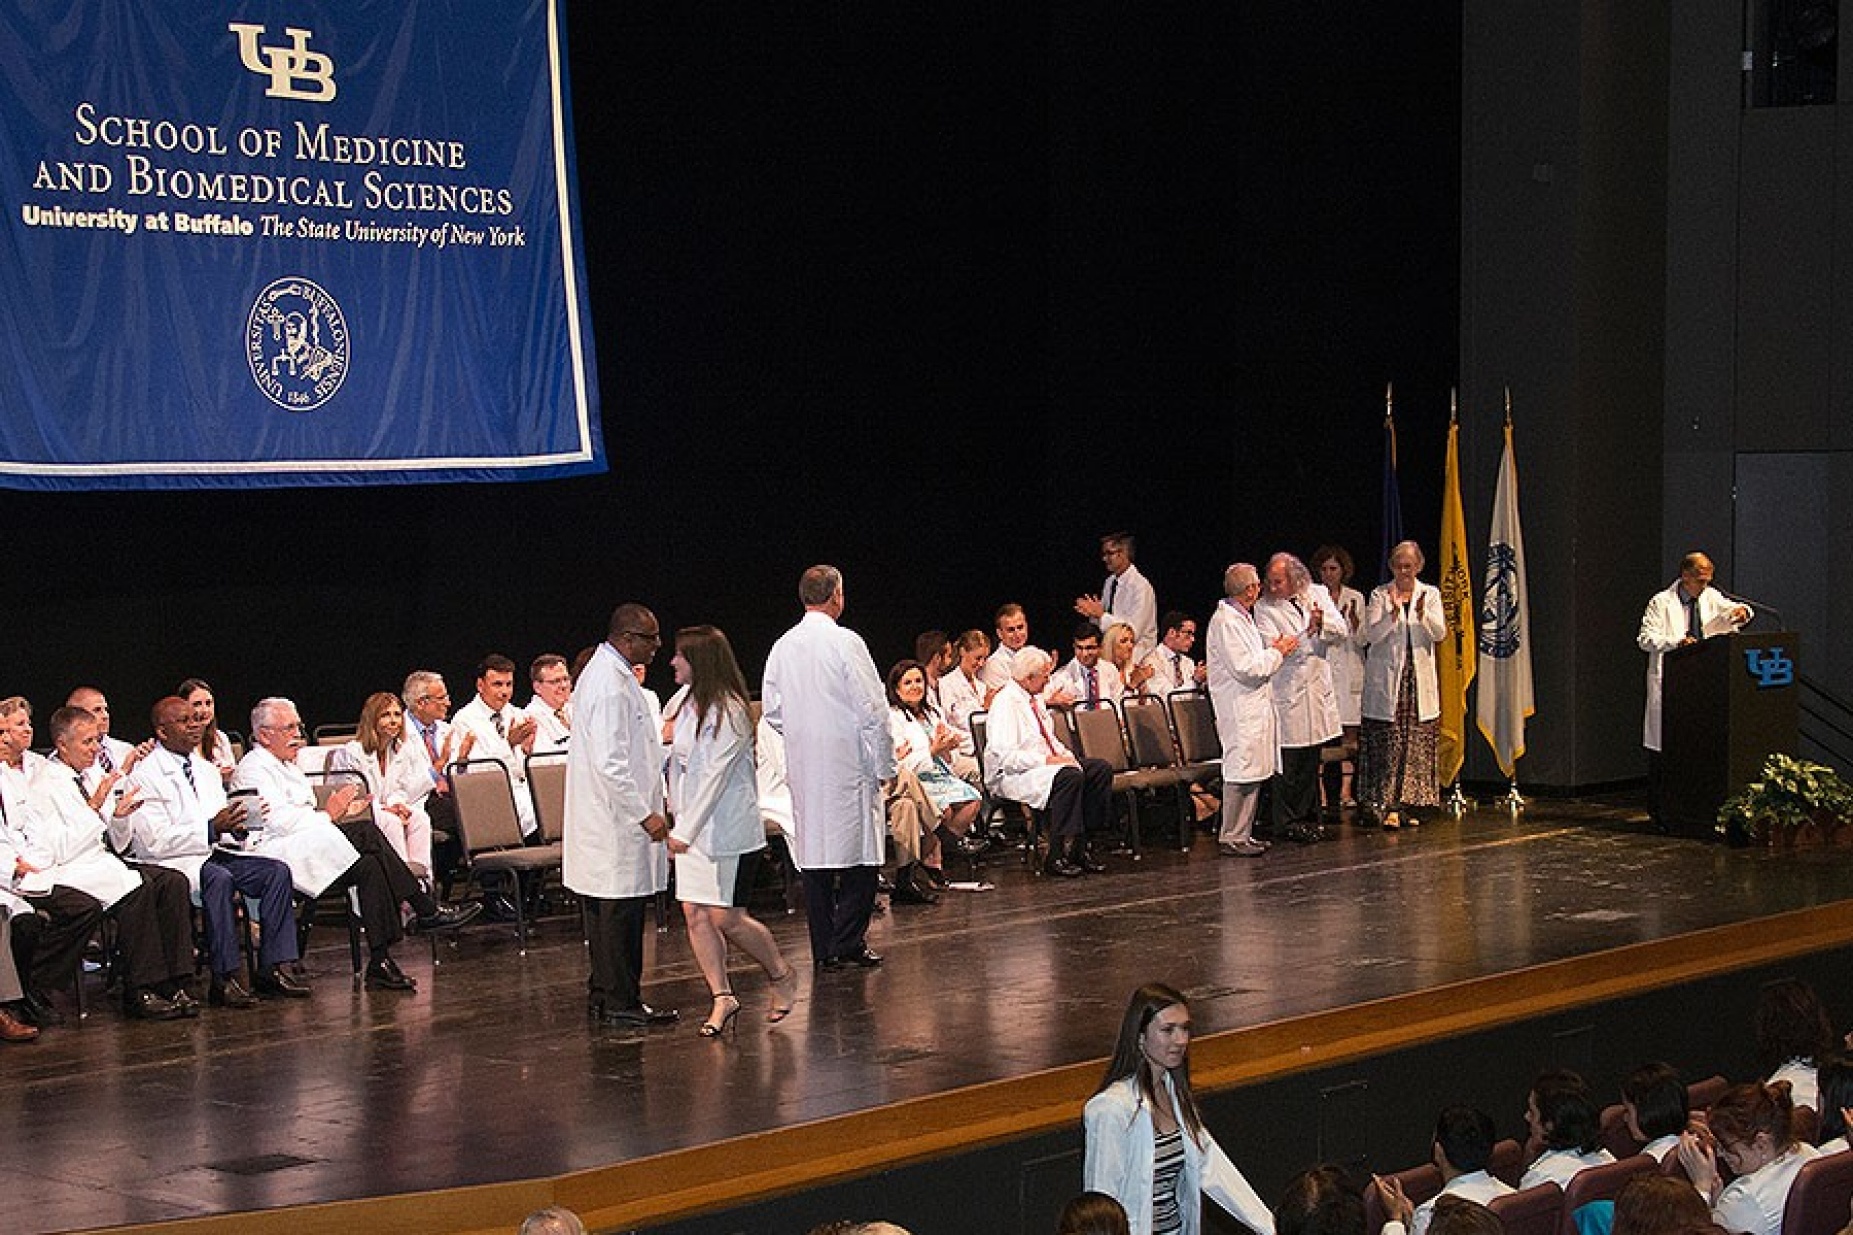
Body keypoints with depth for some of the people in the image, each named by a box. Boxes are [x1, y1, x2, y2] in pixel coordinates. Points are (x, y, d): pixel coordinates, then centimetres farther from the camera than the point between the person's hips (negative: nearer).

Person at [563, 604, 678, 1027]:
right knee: (621, 910, -5)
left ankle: (603, 994, 22)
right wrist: (644, 814, -22)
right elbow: (609, 763, -25)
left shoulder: (602, 672, 14)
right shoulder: (611, 684, -20)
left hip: (605, 820, 11)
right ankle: (619, 1002, -1)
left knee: (605, 910, 15)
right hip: (618, 821, -11)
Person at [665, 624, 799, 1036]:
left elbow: (715, 775, -20)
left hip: (728, 829, -8)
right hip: (691, 828, 8)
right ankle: (722, 996, 9)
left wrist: (685, 830, -22)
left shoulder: (729, 710, -15)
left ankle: (782, 975, 18)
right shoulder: (689, 703, 10)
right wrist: (676, 818, 10)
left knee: (727, 918, -5)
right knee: (695, 915, 1)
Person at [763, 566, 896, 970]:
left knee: (814, 853, 9)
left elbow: (773, 710, 10)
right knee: (860, 853, 1)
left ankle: (823, 950, 11)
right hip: (848, 765, -6)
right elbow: (873, 710, -11)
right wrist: (885, 765, -3)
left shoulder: (783, 647, 5)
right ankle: (848, 944, -2)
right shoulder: (845, 642, -11)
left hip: (803, 767, 6)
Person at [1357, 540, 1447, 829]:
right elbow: (1371, 635, -6)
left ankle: (1403, 805, 8)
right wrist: (1394, 613, -20)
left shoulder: (1430, 594, 9)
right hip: (1386, 678, -2)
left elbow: (1440, 634, -2)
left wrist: (1422, 614, -21)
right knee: (1388, 743, -8)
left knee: (1416, 745, 1)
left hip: (1420, 678, 2)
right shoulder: (1380, 596, 3)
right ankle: (1386, 804, -5)